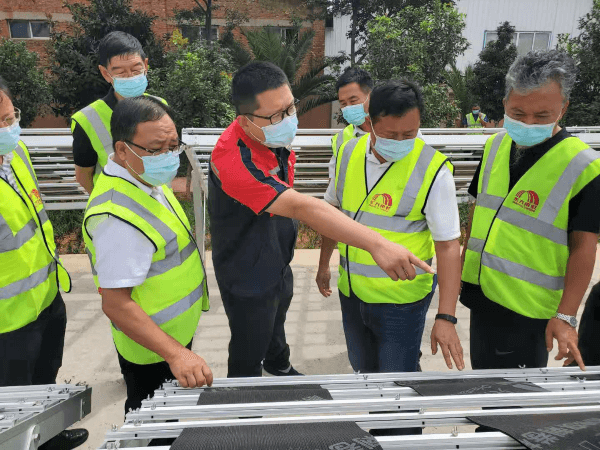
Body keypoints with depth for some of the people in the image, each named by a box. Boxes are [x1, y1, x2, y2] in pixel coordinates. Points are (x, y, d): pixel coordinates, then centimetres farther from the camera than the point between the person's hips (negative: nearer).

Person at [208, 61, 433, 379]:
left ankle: (280, 366, 63)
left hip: (278, 261, 9)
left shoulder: (275, 136, -9)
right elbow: (301, 207, -49)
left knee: (276, 321, 34)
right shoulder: (233, 158, -38)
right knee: (248, 356, 15)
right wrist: (376, 244, -55)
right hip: (248, 276, -8)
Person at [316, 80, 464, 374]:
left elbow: (448, 245, -18)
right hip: (351, 291, 5)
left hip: (400, 300, -5)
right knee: (363, 369, 24)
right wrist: (324, 265, 16)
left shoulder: (433, 170, -18)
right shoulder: (348, 153, -4)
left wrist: (446, 317, -24)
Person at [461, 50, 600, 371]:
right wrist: (462, 263, 14)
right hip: (481, 291, 6)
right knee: (482, 383, 22)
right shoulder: (495, 146, 1)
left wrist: (566, 316, -18)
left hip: (526, 309, -5)